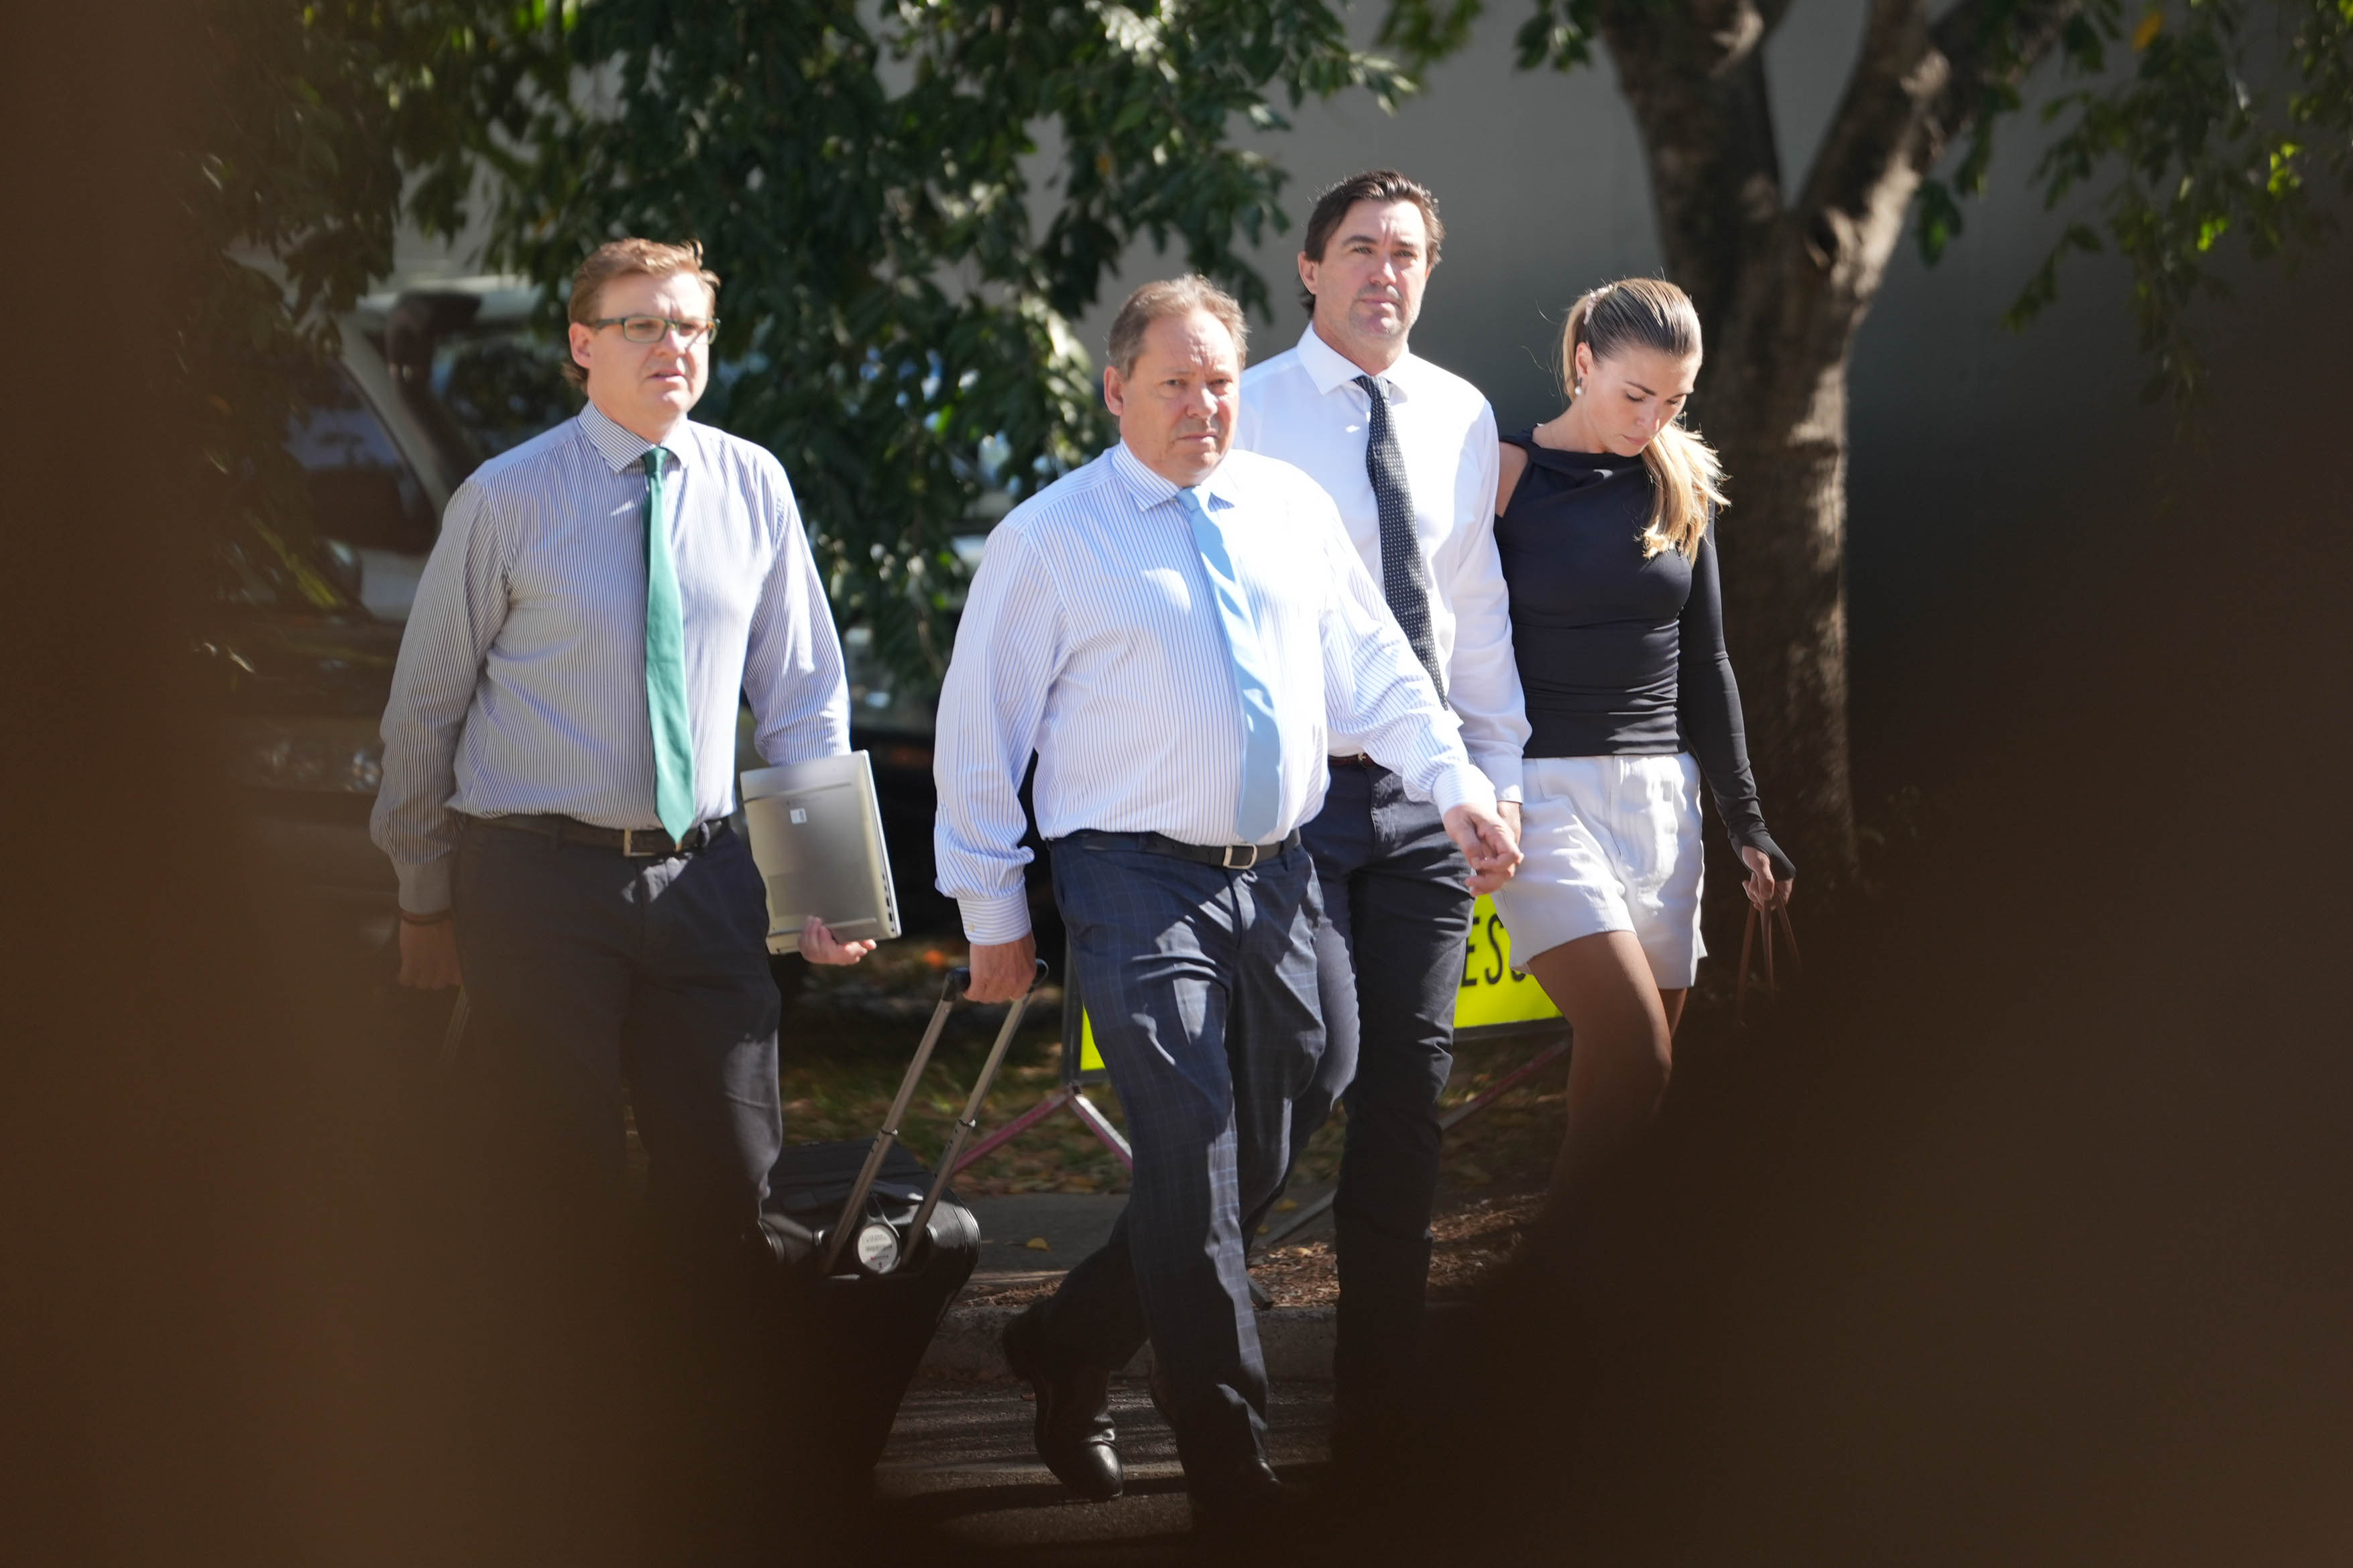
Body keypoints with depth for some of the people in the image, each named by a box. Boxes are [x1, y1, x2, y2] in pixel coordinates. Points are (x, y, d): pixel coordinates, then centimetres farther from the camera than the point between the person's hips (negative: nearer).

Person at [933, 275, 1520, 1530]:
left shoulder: (1292, 509, 11)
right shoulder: (1051, 538, -2)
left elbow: (1374, 671, 16)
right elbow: (978, 732, 1)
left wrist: (1456, 787, 1)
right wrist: (993, 912, -1)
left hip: (1277, 880, 5)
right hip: (1138, 880, -5)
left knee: (1253, 1168, 10)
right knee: (1193, 1173, -12)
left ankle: (1068, 1345, 31)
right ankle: (1229, 1470, -8)